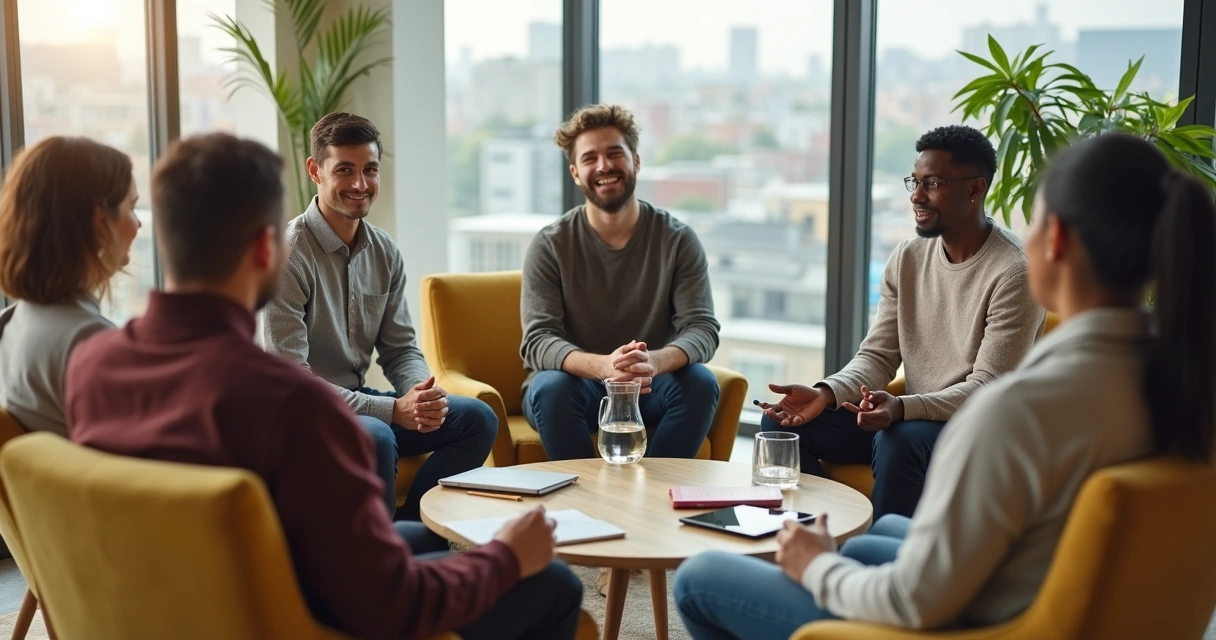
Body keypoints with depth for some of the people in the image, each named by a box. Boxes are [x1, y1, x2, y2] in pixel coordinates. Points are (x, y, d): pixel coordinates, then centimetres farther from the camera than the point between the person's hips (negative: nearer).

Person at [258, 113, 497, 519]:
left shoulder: (384, 253, 6)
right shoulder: (288, 253, -17)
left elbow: (401, 348, 10)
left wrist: (424, 395, -15)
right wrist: (393, 409, -25)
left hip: (358, 400, 8)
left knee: (477, 418, -4)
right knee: (375, 437, -35)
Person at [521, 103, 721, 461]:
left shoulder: (678, 240, -4)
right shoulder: (550, 246, -6)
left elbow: (702, 329, -12)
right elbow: (538, 341, -16)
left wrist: (653, 362, -37)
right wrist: (604, 366, -39)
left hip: (647, 388, 1)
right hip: (576, 386, -1)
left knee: (700, 383, -28)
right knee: (551, 387, -33)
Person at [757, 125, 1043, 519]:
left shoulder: (1013, 273, -15)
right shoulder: (907, 258, 6)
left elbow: (988, 389, -20)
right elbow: (877, 357, 4)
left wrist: (902, 408, -35)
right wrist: (826, 394, -17)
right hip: (910, 417, 7)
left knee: (897, 441, -36)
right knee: (783, 422, -7)